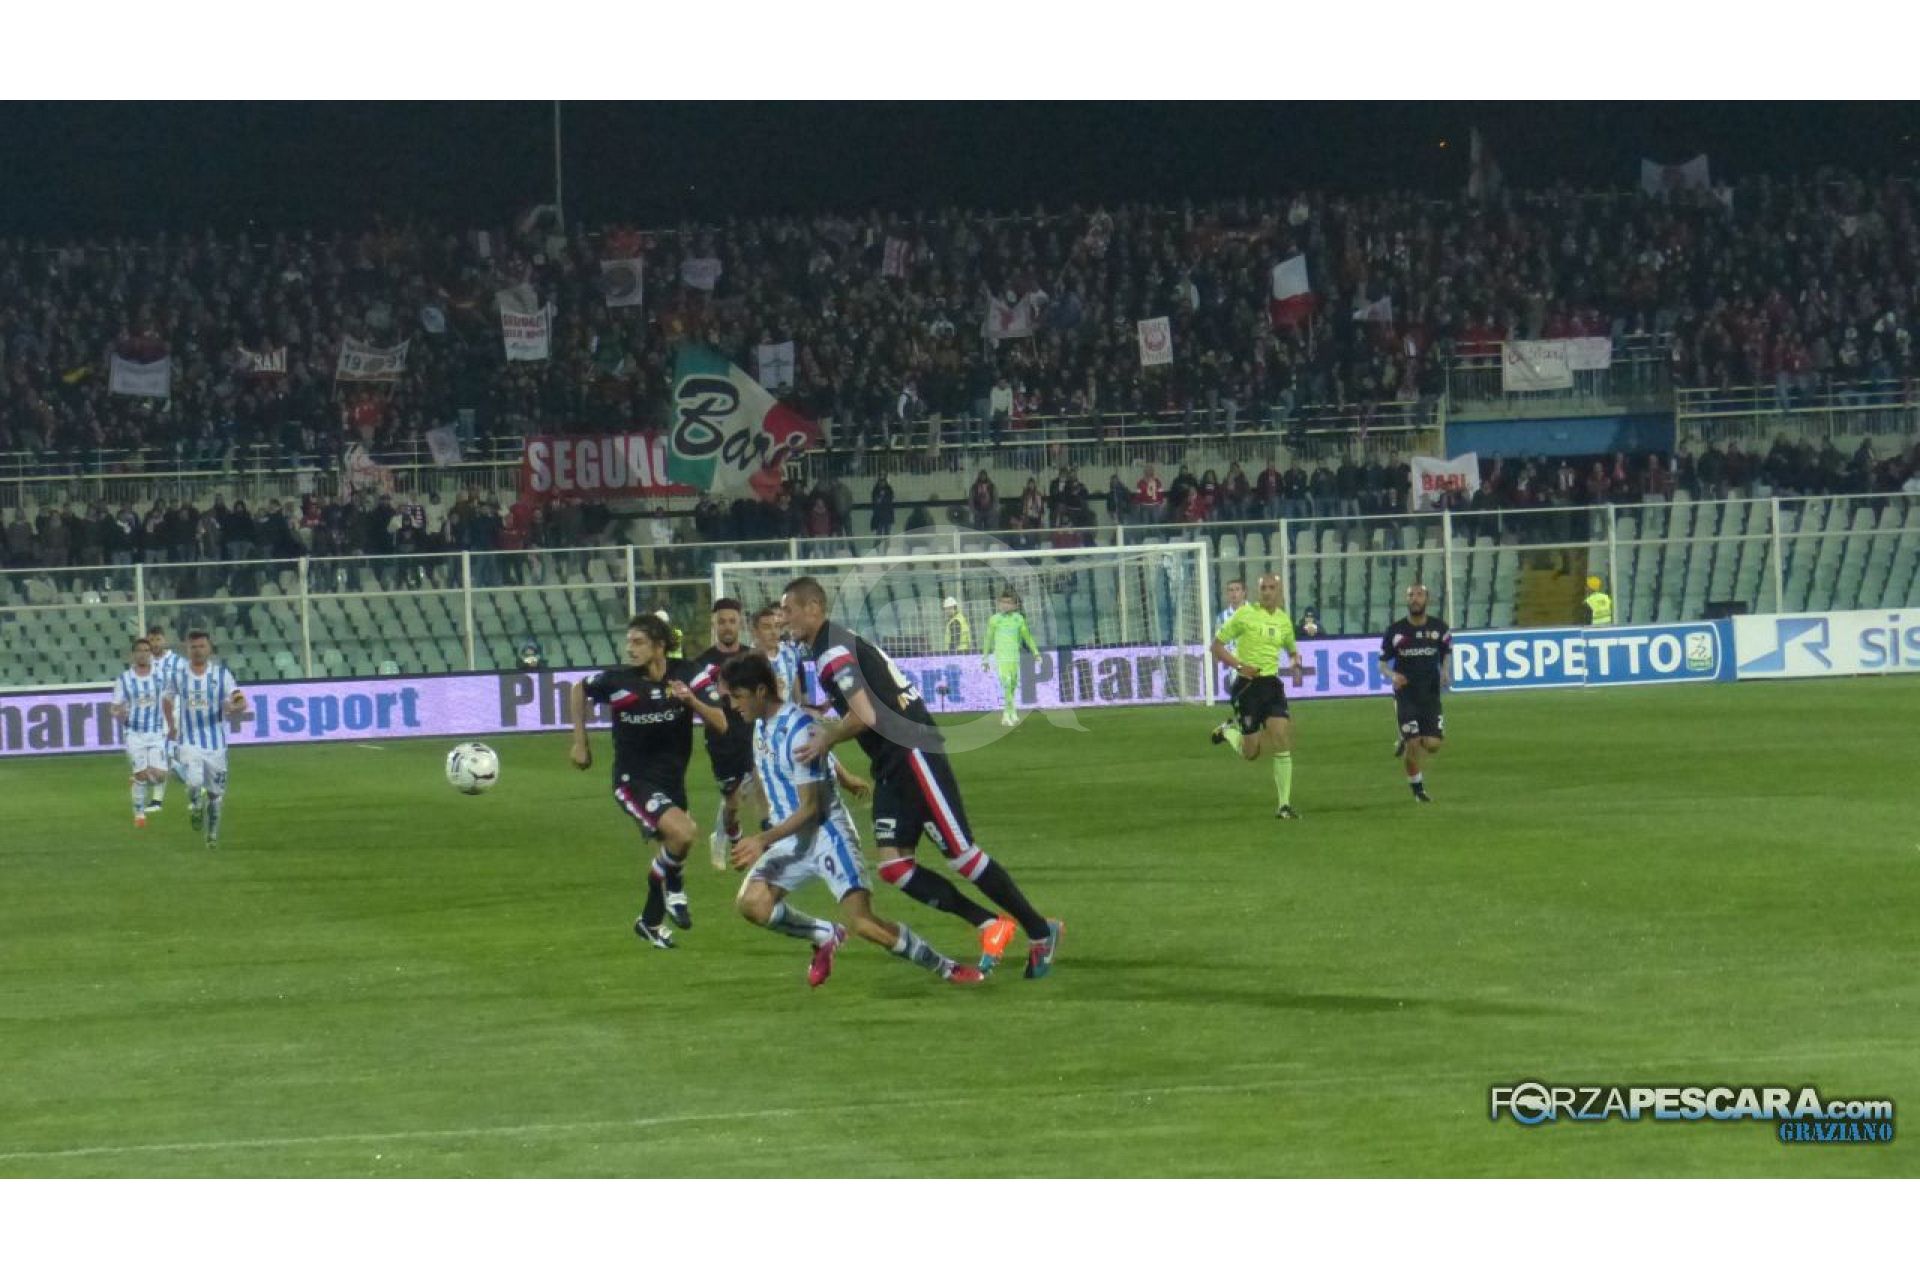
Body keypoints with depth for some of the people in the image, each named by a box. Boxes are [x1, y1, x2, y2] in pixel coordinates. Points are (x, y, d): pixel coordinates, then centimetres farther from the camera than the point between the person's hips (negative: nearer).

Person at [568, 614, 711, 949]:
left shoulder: (686, 675, -8)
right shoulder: (618, 680, -13)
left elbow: (720, 723, -8)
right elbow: (579, 691, 8)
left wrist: (692, 701, -26)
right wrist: (580, 742, 7)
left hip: (672, 779, 4)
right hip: (633, 780, -4)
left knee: (670, 849, 14)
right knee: (683, 832, -26)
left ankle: (651, 922, 37)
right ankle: (673, 889, 3)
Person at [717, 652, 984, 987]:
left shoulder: (798, 730, -22)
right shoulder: (761, 726, 6)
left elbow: (810, 809, -21)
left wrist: (764, 840, -24)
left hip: (827, 834, -8)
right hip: (791, 839, 8)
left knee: (863, 922, -19)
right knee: (750, 903, -11)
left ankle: (947, 969, -6)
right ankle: (825, 937, 12)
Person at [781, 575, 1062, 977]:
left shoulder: (833, 650, -14)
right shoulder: (836, 645, 17)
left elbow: (865, 716, -24)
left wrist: (826, 740, -9)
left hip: (913, 755, -10)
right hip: (891, 767, 10)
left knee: (961, 856, -5)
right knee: (893, 866, -1)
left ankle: (1040, 931, 5)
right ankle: (989, 926, 2)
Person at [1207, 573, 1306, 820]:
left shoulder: (1284, 620, 8)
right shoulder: (1245, 614, -7)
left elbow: (1292, 649, 27)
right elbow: (1217, 645, -4)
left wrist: (1297, 665, 3)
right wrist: (1239, 665, -19)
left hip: (1272, 684, 4)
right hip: (1248, 685, -4)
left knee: (1282, 741, -11)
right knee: (1251, 753, 1)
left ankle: (1284, 805, -5)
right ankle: (1228, 731, 35)